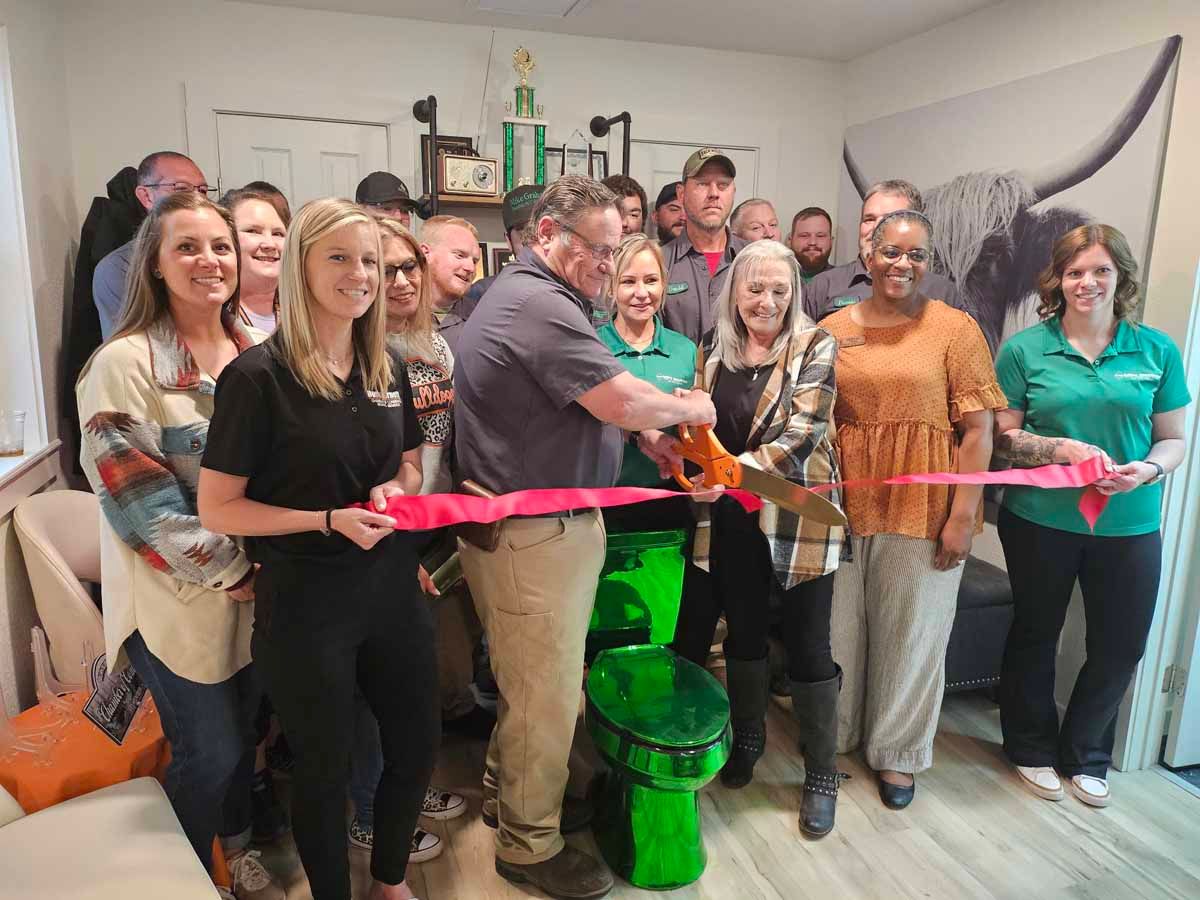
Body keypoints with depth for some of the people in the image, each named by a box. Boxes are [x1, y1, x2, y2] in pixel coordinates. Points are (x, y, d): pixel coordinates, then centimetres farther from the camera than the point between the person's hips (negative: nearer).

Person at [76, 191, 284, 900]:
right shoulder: (125, 364, -16)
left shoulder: (256, 355, 2)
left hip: (257, 589, 5)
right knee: (211, 752, 8)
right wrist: (230, 571, -14)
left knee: (244, 731, 21)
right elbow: (140, 500, -18)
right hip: (179, 598, -5)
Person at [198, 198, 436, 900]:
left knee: (417, 747, 17)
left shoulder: (387, 367, 3)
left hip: (392, 586, 6)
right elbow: (218, 508, -11)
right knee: (327, 766, 13)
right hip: (306, 601, -5)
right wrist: (331, 520, -21)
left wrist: (398, 488, -7)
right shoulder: (258, 376, -14)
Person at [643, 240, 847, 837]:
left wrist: (737, 470, -30)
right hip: (733, 518, 4)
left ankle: (822, 774, 24)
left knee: (807, 645, 5)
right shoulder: (715, 348, 6)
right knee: (743, 632, 18)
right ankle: (747, 740, 41)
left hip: (799, 517, -4)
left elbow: (802, 430, -18)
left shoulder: (814, 346, -7)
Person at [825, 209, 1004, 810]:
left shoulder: (955, 329, -4)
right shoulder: (833, 330, 5)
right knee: (838, 623, 14)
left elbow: (977, 430, -6)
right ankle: (833, 734, 38)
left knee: (911, 630, 11)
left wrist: (963, 516, -11)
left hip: (922, 507, -2)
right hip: (842, 502, 3)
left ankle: (897, 750, 33)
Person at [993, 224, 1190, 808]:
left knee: (1121, 645, 12)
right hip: (1041, 520, -2)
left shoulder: (1156, 350, 1)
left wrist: (1147, 470, -16)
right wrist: (1061, 448, -21)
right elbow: (1003, 437, -5)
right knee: (1035, 634, 15)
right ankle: (1032, 748, 36)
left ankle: (1085, 755, 36)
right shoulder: (1024, 349, -4)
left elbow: (1173, 439, 4)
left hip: (1130, 526, 2)